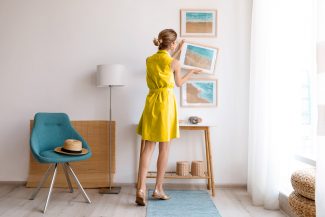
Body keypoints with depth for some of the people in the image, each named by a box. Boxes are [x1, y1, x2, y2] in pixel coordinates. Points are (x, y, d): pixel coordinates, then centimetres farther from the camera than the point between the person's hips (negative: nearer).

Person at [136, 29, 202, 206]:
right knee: (164, 148, 6)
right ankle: (158, 189, 15)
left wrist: (177, 52, 34)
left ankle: (141, 188, -3)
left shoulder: (149, 60, 7)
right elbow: (179, 83, 8)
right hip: (166, 102, -5)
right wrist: (192, 72, 25)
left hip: (151, 102, 5)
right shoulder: (174, 62, -8)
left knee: (148, 147, 5)